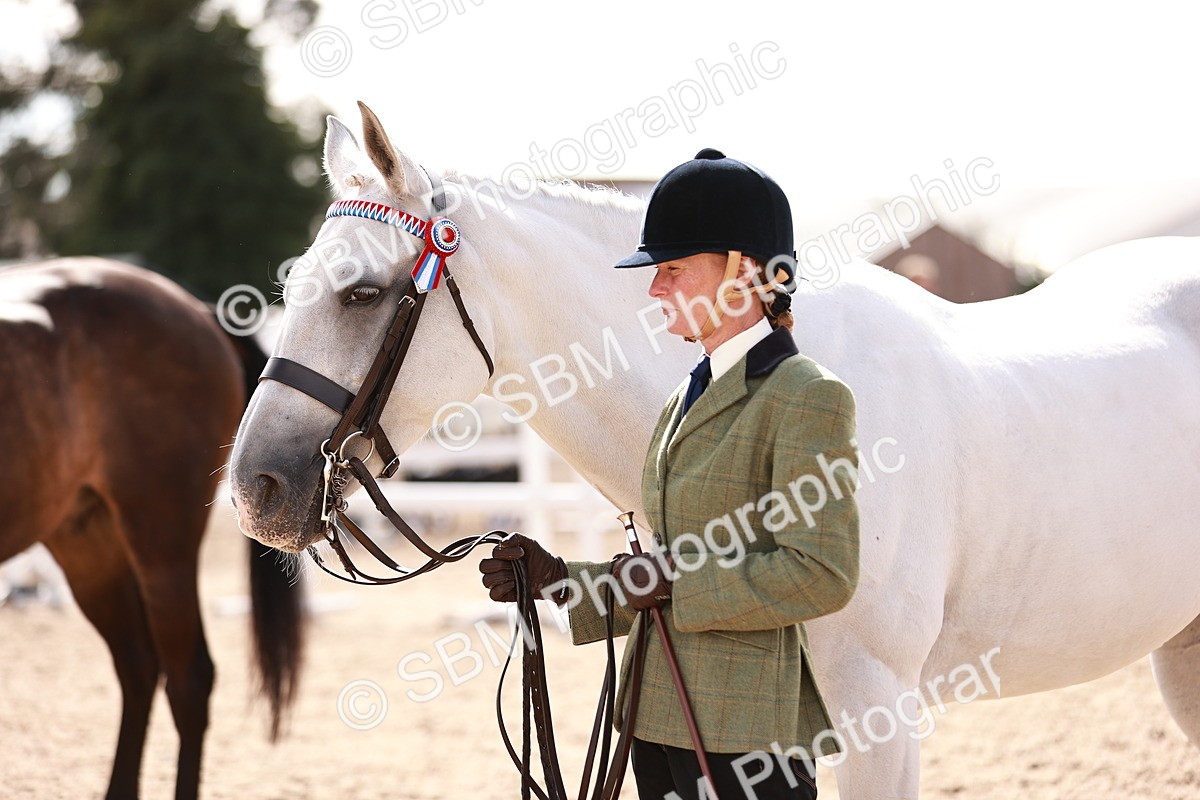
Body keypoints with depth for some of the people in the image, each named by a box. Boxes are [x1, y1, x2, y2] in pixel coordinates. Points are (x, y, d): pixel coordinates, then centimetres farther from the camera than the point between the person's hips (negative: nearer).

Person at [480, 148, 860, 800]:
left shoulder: (807, 397, -11)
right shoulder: (690, 397, 16)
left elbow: (820, 575, -18)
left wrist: (674, 583, -15)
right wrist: (556, 578, 7)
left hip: (744, 731, -8)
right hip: (660, 719, 8)